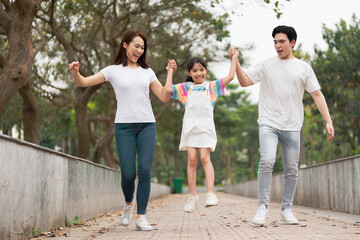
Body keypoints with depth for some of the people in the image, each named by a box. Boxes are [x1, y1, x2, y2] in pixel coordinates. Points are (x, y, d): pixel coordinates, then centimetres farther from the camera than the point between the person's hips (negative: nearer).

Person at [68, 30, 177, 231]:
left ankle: (141, 218, -2)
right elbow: (85, 82, 1)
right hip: (124, 126, -2)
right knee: (128, 174, -6)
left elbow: (165, 97, 12)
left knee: (145, 171, -9)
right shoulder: (114, 71, 7)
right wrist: (75, 73, -20)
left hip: (147, 125, 2)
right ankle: (129, 203, 26)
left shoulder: (147, 72, 14)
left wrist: (170, 73, 8)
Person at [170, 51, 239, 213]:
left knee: (205, 158, -14)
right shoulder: (185, 88, 15)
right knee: (191, 159, -3)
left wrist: (234, 58, 11)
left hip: (206, 126, -1)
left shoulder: (212, 86, 12)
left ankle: (211, 194, -15)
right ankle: (192, 196, 5)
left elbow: (230, 76, 7)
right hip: (190, 125, 1)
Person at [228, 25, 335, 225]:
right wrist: (236, 61, -10)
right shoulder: (266, 66, 8)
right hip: (269, 123, -1)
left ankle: (287, 209, 18)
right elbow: (245, 81, 3)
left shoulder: (304, 68, 8)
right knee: (267, 161, -20)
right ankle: (263, 207, -13)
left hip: (292, 126, 2)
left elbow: (317, 95, 6)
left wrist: (328, 121, -2)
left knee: (292, 170, 5)